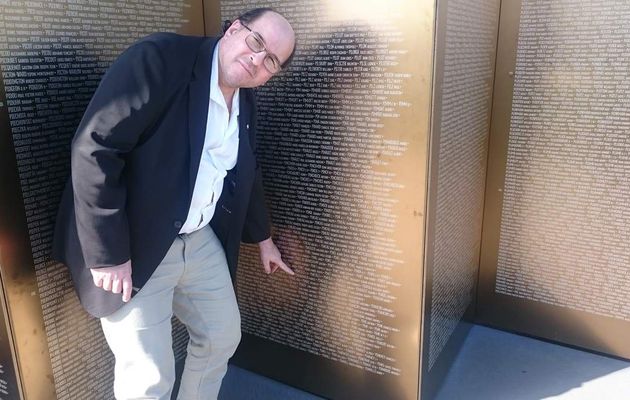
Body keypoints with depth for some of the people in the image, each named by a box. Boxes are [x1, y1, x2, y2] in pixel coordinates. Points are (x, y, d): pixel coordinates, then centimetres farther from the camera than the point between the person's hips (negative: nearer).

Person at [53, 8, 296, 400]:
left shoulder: (245, 102, 7)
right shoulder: (160, 58, -18)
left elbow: (245, 175, 21)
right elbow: (93, 148, -23)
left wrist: (263, 237, 27)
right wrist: (108, 254, -23)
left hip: (201, 240, 7)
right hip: (133, 245, -7)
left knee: (223, 336, 18)